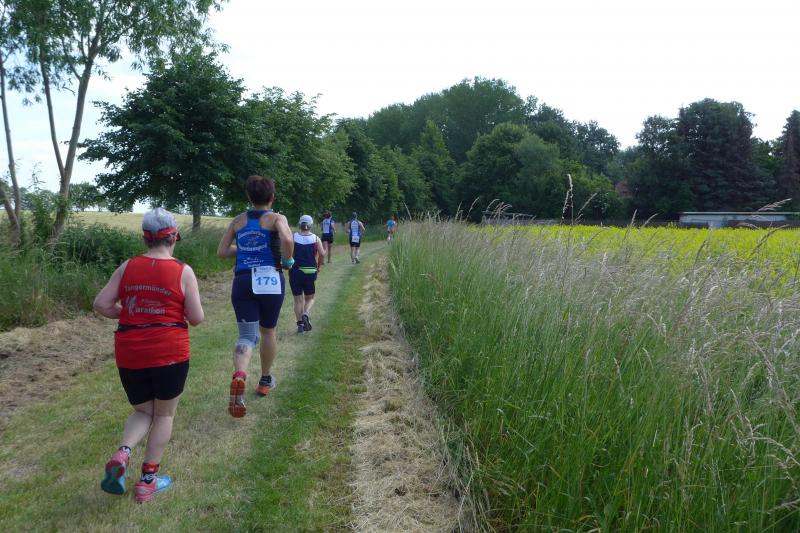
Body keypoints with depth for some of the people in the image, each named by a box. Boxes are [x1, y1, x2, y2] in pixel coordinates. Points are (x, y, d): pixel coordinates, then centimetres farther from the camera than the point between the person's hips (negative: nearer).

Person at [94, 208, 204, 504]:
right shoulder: (183, 271, -8)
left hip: (129, 355, 3)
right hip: (169, 353, -3)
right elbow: (196, 318, -8)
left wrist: (130, 314, 15)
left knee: (143, 412, 22)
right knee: (164, 414, 15)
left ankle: (122, 453, -4)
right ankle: (148, 480, 18)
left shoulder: (127, 267, 1)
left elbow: (101, 305, 1)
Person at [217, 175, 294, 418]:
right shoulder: (277, 218, -1)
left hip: (242, 281, 2)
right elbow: (287, 239, -22)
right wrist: (287, 259, -4)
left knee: (247, 335, 1)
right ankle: (265, 381, 32)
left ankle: (239, 375, -29)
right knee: (268, 331, 18)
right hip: (270, 280, -2)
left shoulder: (238, 221, 11)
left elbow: (222, 251, 9)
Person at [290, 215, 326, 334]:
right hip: (310, 272, 0)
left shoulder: (293, 237, -1)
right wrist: (318, 266, 6)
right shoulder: (315, 238, 0)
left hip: (295, 272, 0)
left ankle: (300, 324, 5)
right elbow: (322, 254, -9)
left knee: (298, 300, 10)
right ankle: (305, 314, -11)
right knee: (310, 298, 15)